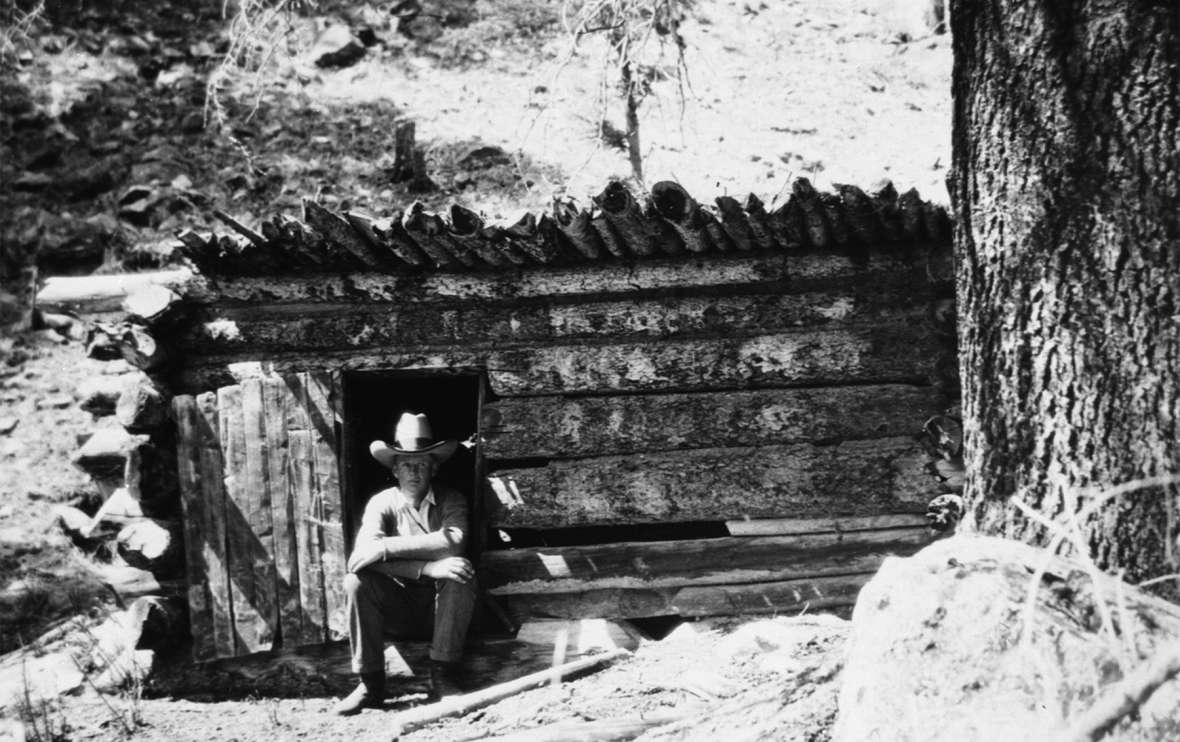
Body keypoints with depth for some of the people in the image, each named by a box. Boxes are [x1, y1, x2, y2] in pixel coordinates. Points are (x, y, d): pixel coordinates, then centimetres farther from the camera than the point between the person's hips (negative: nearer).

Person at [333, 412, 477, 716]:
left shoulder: (451, 501, -4)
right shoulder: (382, 503, -5)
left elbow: (453, 542, -27)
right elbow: (364, 554, -24)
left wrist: (388, 547, -29)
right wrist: (428, 568, -35)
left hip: (440, 605, 0)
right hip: (398, 605, 1)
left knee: (462, 572, -30)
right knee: (356, 581, -26)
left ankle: (443, 676, -22)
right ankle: (371, 684, -19)